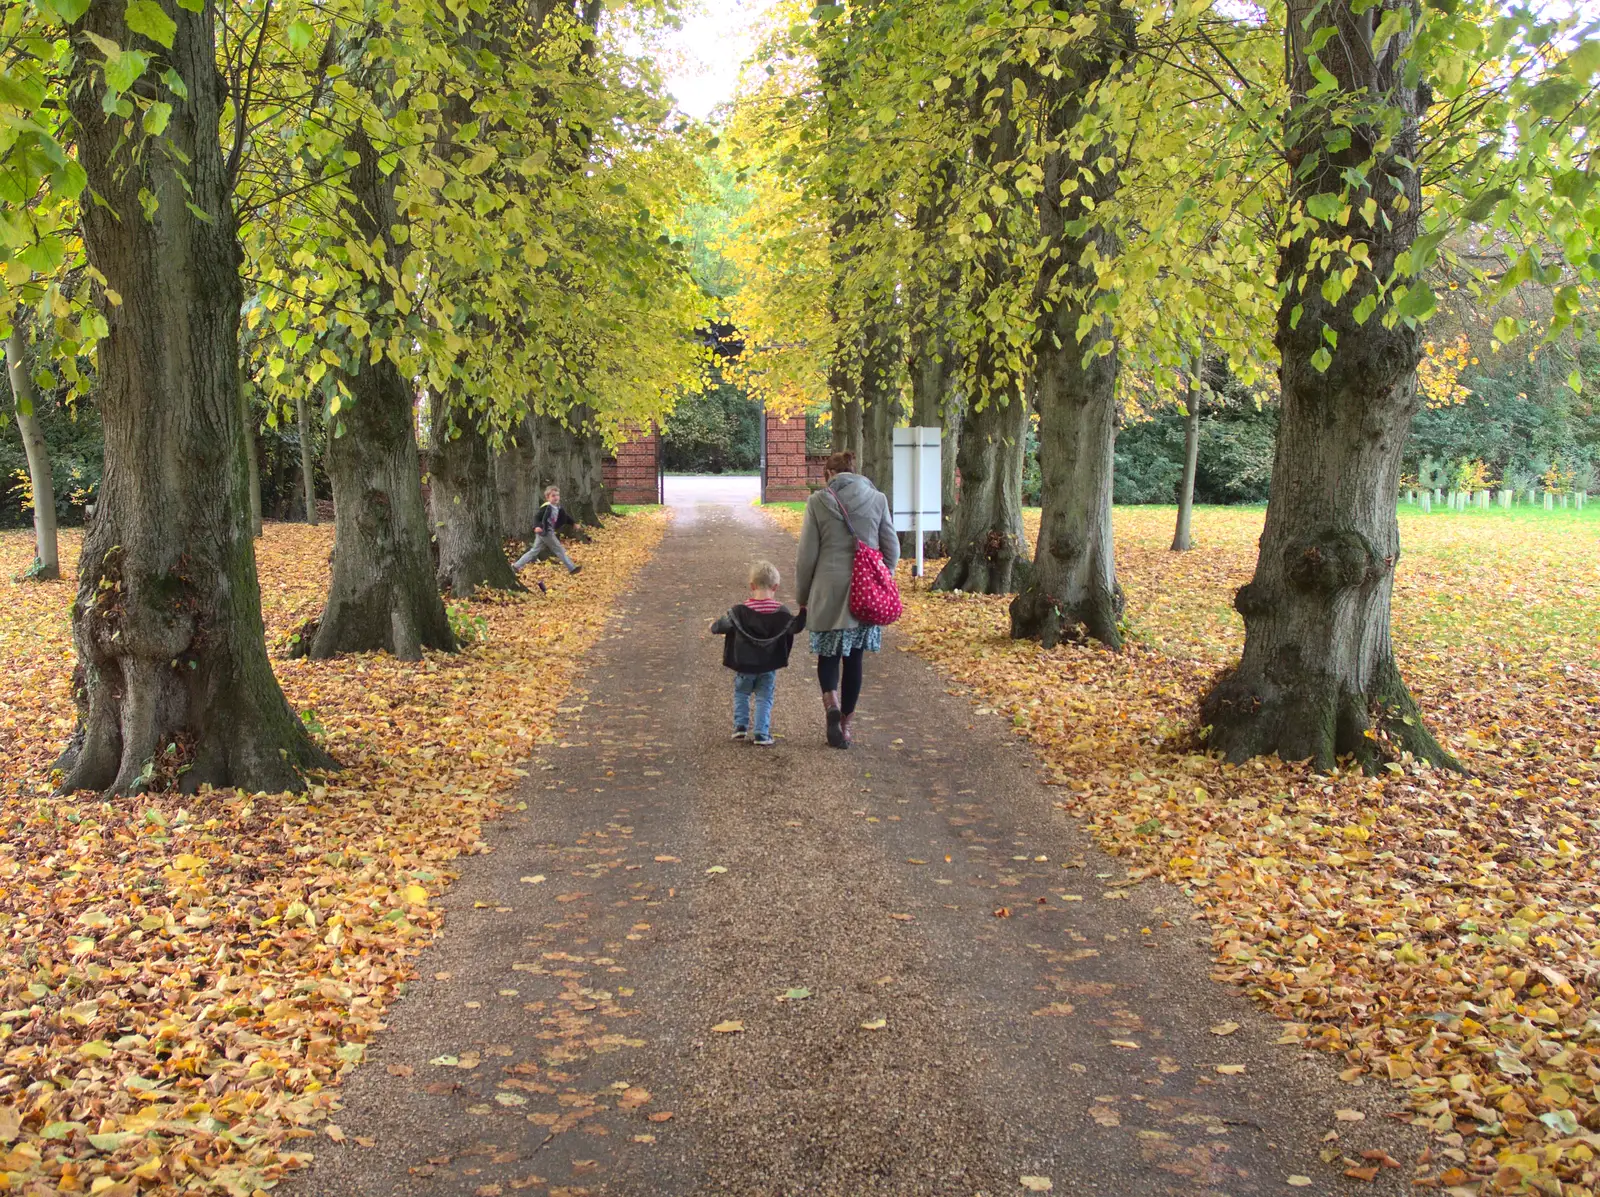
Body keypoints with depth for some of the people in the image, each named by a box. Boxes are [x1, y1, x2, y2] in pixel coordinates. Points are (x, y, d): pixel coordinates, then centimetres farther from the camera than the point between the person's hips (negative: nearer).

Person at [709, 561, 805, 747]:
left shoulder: (740, 611, -12)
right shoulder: (782, 612, -10)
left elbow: (723, 625, -2)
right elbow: (795, 627, -3)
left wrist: (714, 628, 18)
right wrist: (804, 611, 8)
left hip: (744, 666, 0)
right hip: (769, 667, 0)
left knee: (741, 695, 20)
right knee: (764, 699, 7)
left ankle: (741, 726, 15)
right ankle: (761, 734, 1)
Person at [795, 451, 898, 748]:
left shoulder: (818, 502, -4)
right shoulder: (877, 499, 2)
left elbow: (807, 556, -2)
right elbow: (892, 549, 4)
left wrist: (802, 597, 8)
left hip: (828, 590, -2)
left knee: (827, 653, 13)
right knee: (854, 657, 11)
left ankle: (831, 703, -12)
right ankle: (845, 723, 17)